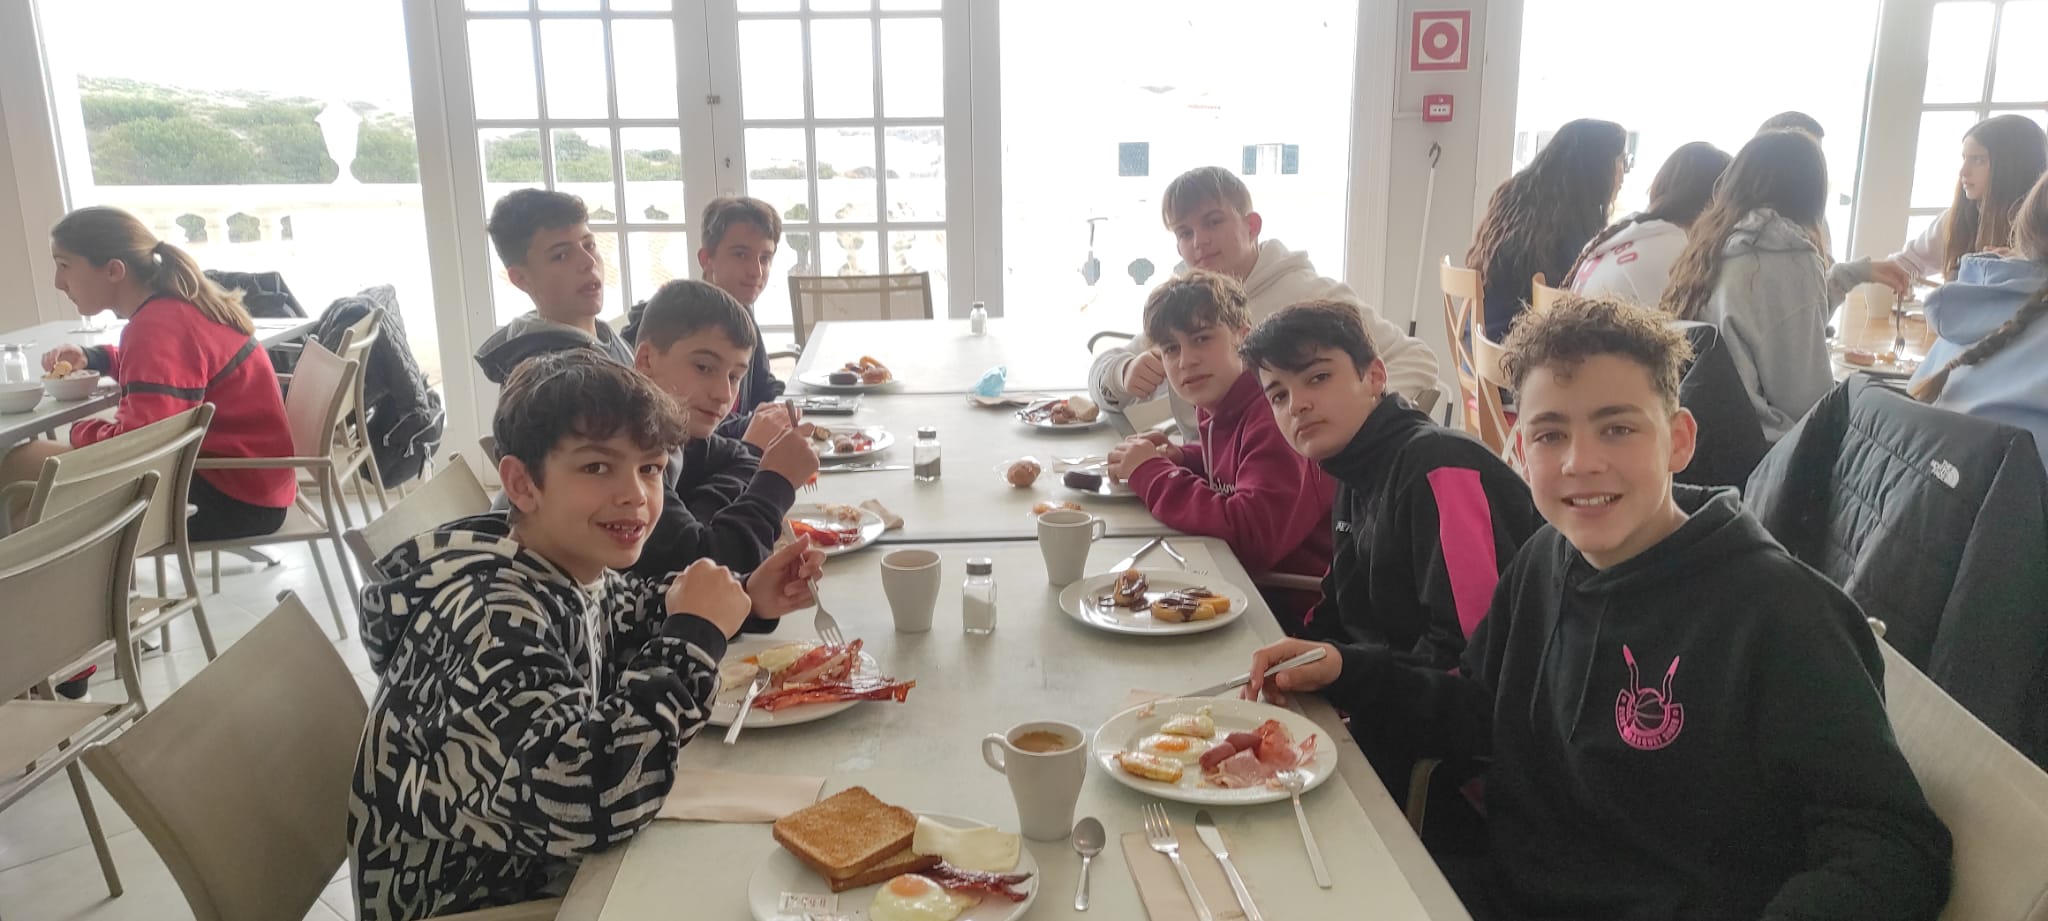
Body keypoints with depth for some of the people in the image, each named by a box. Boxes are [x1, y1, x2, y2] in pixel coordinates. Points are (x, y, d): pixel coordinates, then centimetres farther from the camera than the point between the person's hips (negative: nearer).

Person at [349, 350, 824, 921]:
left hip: (548, 862, 7)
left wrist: (744, 599, 0)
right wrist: (695, 635, -29)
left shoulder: (571, 570, -7)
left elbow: (622, 613, 17)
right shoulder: (489, 613, -30)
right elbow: (588, 805, -40)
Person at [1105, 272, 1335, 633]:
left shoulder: (1276, 416, -24)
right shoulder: (1221, 408, 2)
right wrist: (1178, 458, -1)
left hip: (1297, 608, -7)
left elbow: (1253, 533, -33)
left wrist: (1152, 474, -22)